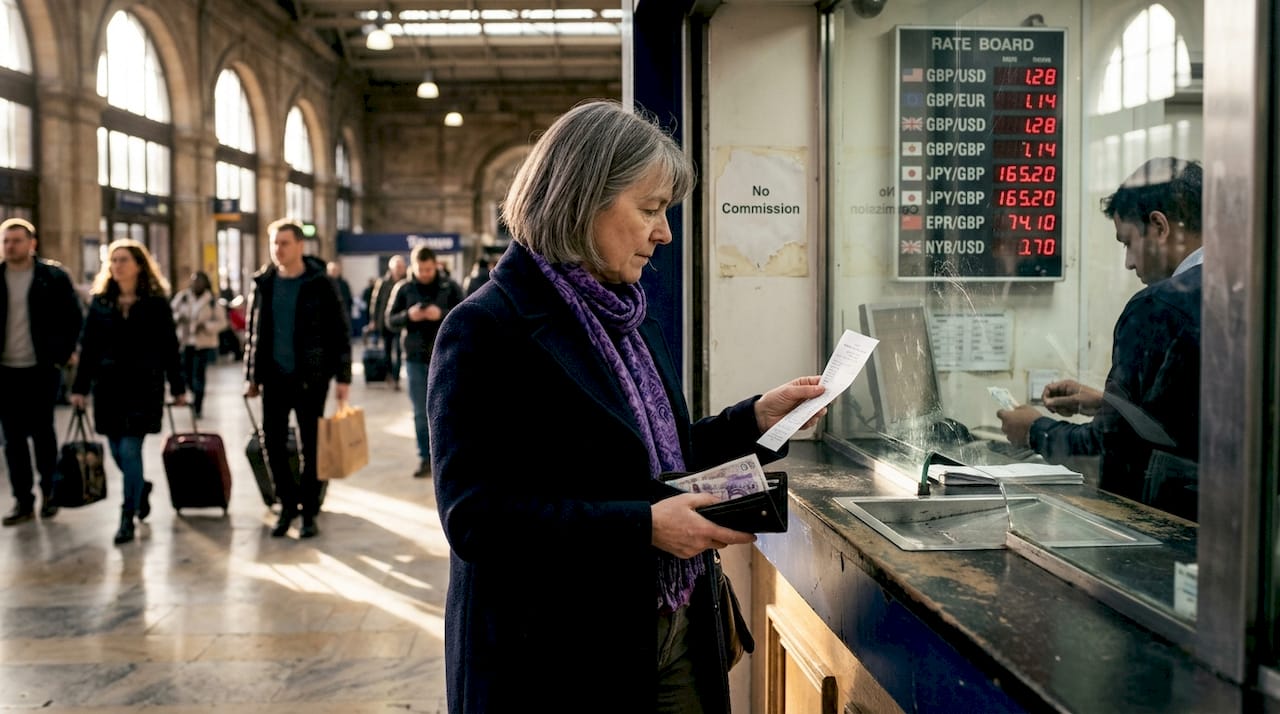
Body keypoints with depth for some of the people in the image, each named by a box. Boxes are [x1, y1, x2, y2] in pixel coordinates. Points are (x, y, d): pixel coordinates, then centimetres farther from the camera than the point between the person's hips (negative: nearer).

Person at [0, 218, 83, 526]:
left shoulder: (53, 275, -3)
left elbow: (74, 317, 0)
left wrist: (62, 354, -5)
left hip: (41, 368, -3)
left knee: (42, 433, 5)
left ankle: (50, 494, 19)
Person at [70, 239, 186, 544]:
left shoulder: (156, 302, -1)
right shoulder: (100, 302, 6)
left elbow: (169, 347, 1)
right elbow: (88, 347, 7)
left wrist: (177, 387, 1)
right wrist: (80, 387, 4)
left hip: (144, 385, -4)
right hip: (109, 385, 4)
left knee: (130, 449, -8)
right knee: (117, 450, 10)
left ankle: (127, 517, 1)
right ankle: (141, 488, 39)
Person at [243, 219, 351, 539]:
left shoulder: (320, 284, -6)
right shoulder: (263, 283, 5)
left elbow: (340, 332, -5)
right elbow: (253, 332, 12)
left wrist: (343, 377, -8)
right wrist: (252, 375, 10)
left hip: (311, 377, -3)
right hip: (275, 377, 4)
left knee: (310, 446, 4)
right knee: (271, 442, 4)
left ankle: (309, 511, 16)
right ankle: (288, 503, 22)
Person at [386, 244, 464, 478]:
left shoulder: (450, 287, 0)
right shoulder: (403, 289, 4)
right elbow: (390, 320, 4)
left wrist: (442, 314, -21)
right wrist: (408, 316, -17)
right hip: (415, 358, 1)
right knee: (421, 412, 5)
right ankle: (425, 458, 12)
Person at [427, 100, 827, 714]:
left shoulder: (629, 317, 9)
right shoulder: (486, 330, -17)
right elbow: (475, 518, -22)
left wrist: (755, 419, 6)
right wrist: (643, 527, -26)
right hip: (559, 662, -7)